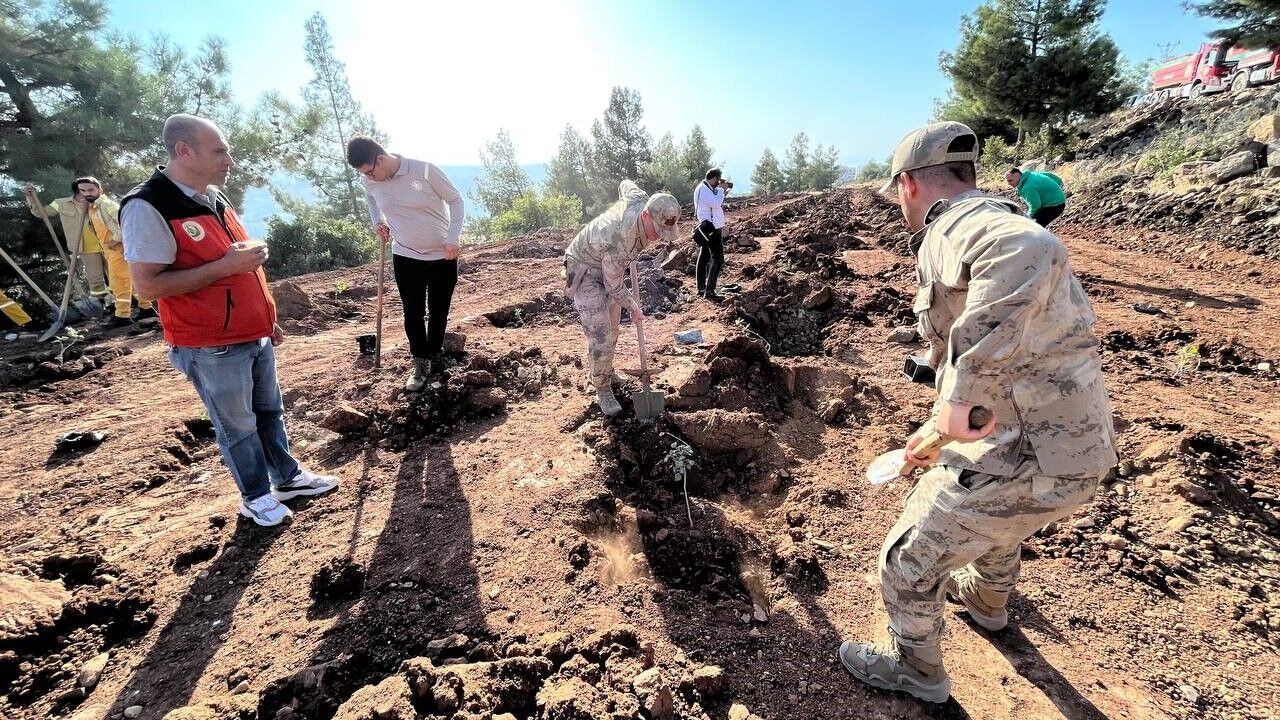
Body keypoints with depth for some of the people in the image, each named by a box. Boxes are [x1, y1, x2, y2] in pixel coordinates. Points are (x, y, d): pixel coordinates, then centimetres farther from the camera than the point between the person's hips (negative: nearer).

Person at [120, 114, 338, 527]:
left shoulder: (215, 199, 9)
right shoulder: (147, 207, -17)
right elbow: (147, 285, -22)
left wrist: (267, 320, 18)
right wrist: (227, 265, -25)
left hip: (254, 337, 8)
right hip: (212, 348, -8)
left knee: (270, 412, 18)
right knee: (237, 427, 7)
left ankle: (287, 477, 34)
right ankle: (256, 497, 25)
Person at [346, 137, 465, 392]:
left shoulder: (425, 171, -19)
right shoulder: (371, 181, -5)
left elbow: (455, 200, -10)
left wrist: (452, 240, -19)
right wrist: (377, 221, 2)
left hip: (442, 256, -3)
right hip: (405, 257, 3)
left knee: (438, 311, 9)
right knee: (413, 313, 2)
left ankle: (436, 354, 30)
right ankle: (420, 364, 15)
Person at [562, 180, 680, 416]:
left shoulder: (641, 199, -22)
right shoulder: (618, 242, -40)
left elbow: (625, 184, 6)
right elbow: (614, 287, -23)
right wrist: (633, 306, -5)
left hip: (609, 268, 8)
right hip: (585, 271, -8)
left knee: (611, 329, 18)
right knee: (600, 335, -14)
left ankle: (598, 373, 38)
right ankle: (602, 389, 6)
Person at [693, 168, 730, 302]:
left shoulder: (707, 189, 16)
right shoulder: (702, 189, -15)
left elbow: (715, 204, 23)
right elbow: (716, 203, -25)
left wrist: (723, 193, 11)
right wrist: (721, 190, -12)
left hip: (707, 229, 11)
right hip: (711, 229, -11)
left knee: (704, 258, 12)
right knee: (717, 259, -14)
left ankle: (701, 290, 19)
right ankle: (709, 291, -18)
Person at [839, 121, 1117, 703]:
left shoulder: (957, 226, -15)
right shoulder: (994, 229, 15)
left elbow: (1031, 255, -42)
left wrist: (961, 393, -39)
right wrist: (937, 433, 33)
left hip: (1022, 458, -10)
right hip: (1072, 442, 10)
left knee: (907, 565, 11)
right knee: (993, 523, 39)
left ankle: (915, 670, 38)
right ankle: (986, 601, 68)